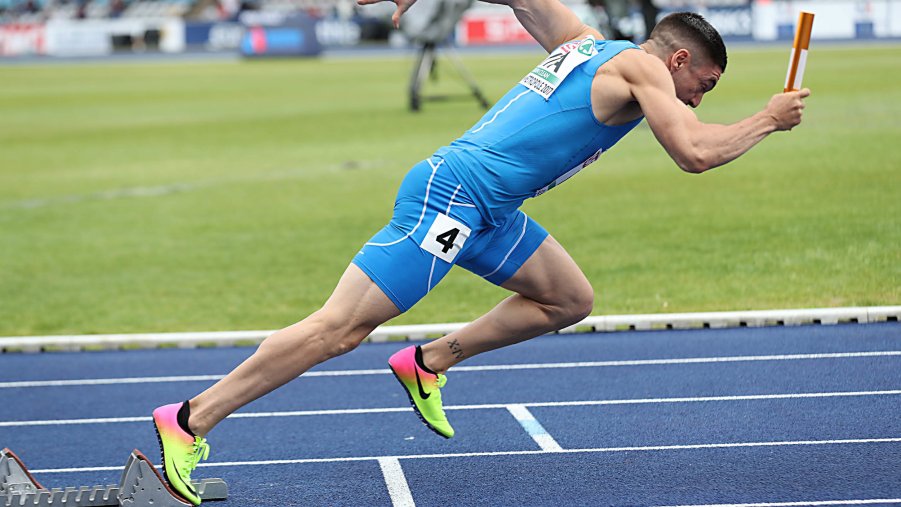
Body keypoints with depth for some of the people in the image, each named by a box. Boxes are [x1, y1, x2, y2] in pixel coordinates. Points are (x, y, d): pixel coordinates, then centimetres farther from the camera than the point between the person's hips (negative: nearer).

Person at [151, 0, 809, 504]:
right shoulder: (642, 67, -3)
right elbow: (693, 152, -15)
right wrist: (765, 121, 1)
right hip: (454, 192, -10)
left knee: (571, 300, 15)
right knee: (342, 328, -12)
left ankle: (429, 361, 17)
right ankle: (190, 420, -13)